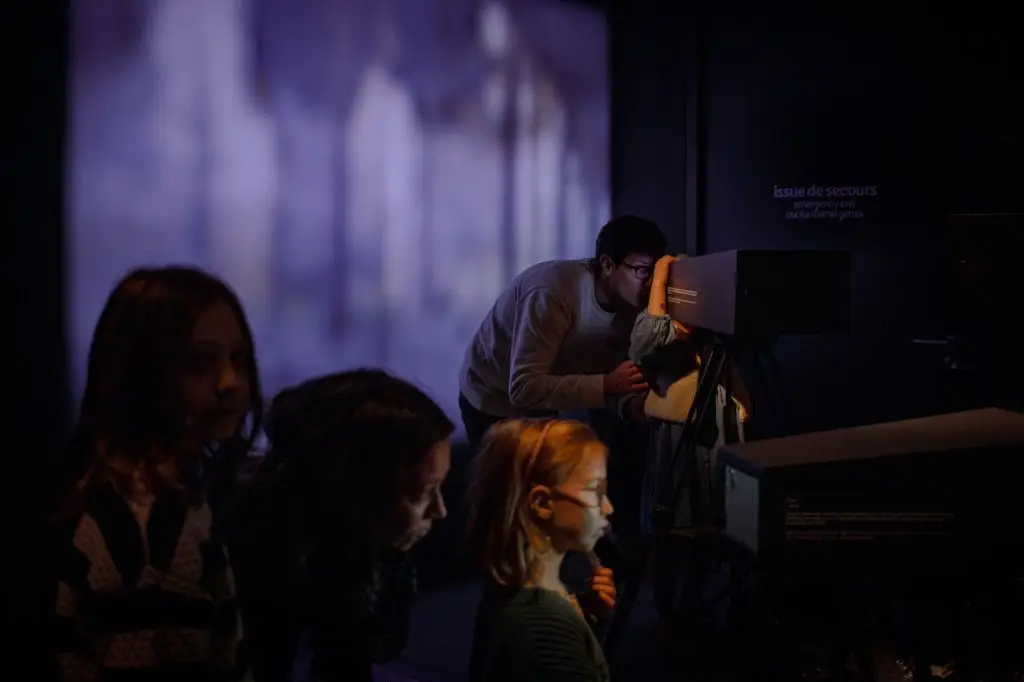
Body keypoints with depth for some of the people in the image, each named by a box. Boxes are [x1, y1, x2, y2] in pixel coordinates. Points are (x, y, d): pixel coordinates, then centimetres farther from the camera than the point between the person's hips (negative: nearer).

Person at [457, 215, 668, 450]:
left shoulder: (630, 302, -12)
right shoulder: (553, 293, -34)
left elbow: (605, 375, -6)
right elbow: (524, 388, -38)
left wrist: (631, 404, -27)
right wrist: (606, 385, -40)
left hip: (542, 407, 7)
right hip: (494, 404, -6)